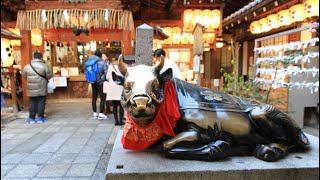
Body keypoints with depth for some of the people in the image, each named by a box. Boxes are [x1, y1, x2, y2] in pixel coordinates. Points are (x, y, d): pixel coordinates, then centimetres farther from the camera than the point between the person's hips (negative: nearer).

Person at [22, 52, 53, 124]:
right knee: (41, 102, 6)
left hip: (31, 89, 3)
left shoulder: (27, 66, 1)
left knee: (32, 102, 11)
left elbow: (24, 76, 12)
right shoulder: (44, 66, -9)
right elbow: (49, 76, -6)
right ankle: (40, 117, 10)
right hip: (42, 88, -3)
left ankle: (31, 118, 15)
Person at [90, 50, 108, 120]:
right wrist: (102, 79, -5)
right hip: (100, 83, -5)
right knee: (103, 98, 2)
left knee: (94, 98, 13)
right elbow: (106, 72, -19)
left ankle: (95, 113, 23)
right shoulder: (103, 63, -12)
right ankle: (101, 114, 1)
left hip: (93, 83, 6)